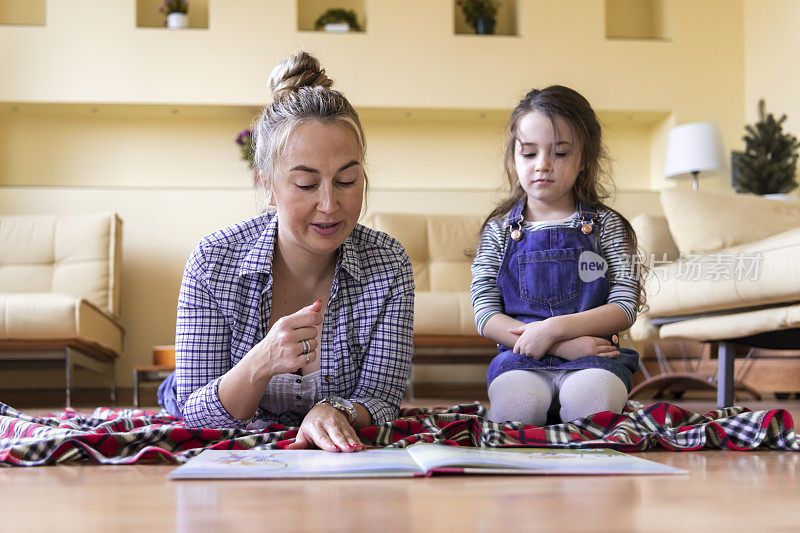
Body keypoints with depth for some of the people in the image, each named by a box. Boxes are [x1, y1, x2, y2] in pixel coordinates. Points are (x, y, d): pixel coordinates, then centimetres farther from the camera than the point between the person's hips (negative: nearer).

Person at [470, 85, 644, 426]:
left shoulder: (605, 225, 10)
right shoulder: (499, 231, 11)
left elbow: (625, 308, 1)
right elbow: (486, 316, 2)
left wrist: (555, 328, -14)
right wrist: (561, 346, -11)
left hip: (594, 359, 0)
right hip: (520, 359, 0)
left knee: (593, 397, -36)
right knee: (515, 403, -35)